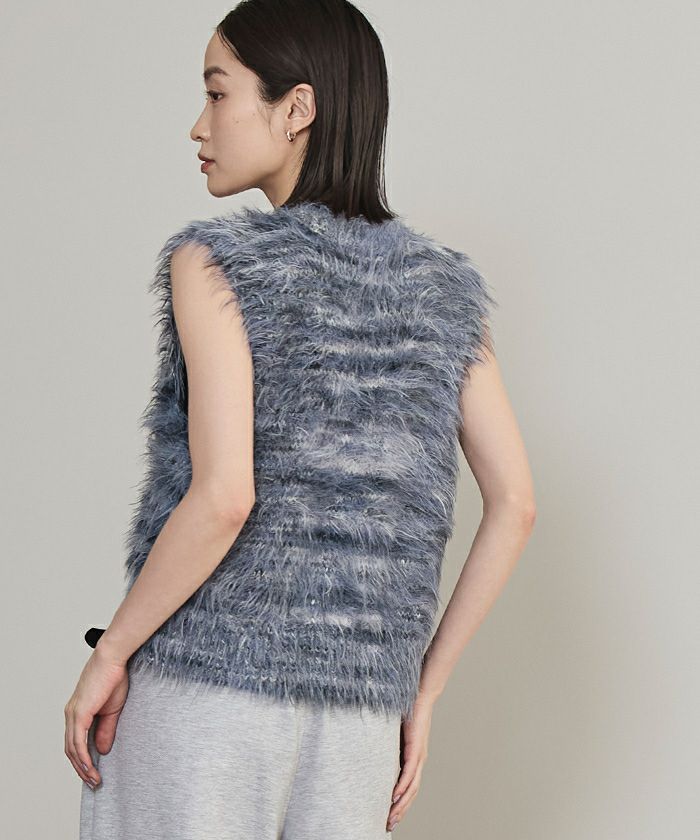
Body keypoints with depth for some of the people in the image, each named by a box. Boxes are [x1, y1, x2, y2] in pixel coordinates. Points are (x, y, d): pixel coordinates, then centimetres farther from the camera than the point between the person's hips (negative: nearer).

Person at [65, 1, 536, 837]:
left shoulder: (213, 263, -9)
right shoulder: (444, 292, 8)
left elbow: (222, 495, -20)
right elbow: (515, 504, 5)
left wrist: (108, 654, -7)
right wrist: (419, 695, 12)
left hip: (201, 688, -5)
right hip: (355, 709, 5)